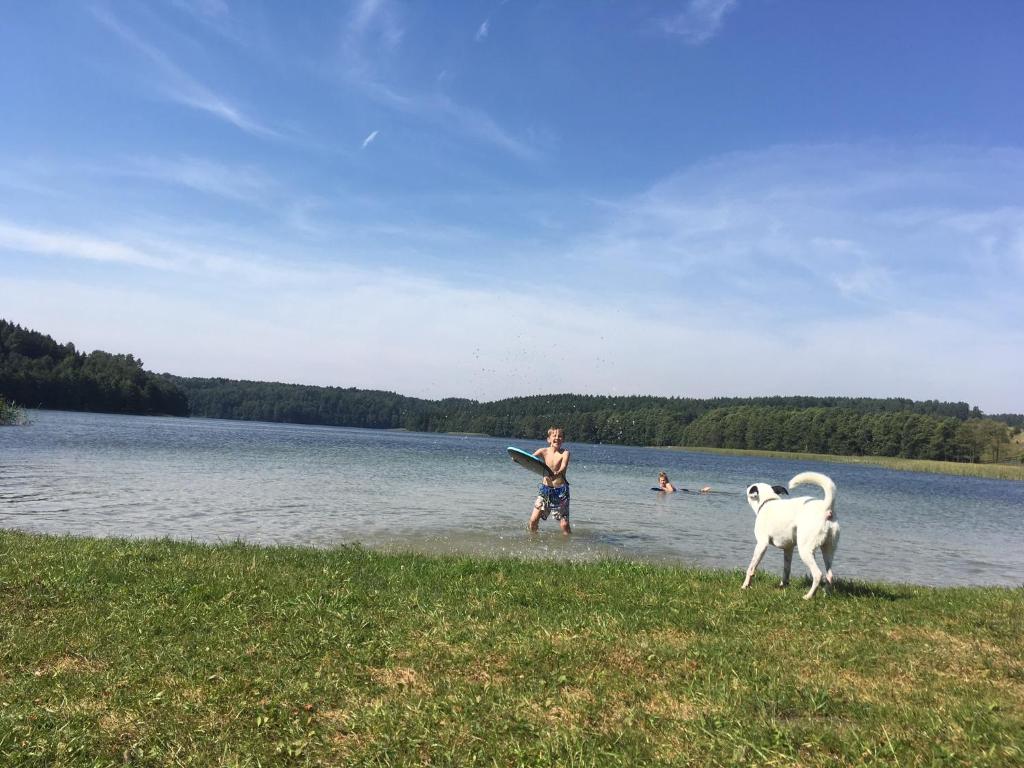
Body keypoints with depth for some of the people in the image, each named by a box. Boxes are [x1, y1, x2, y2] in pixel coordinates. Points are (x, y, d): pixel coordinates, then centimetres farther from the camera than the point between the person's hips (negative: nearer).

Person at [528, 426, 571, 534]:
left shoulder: (565, 452, -7)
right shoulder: (543, 451, 0)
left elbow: (563, 467, -24)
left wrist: (556, 475, -46)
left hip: (560, 490, -3)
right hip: (545, 489, 3)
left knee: (564, 524, -5)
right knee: (533, 520, 0)